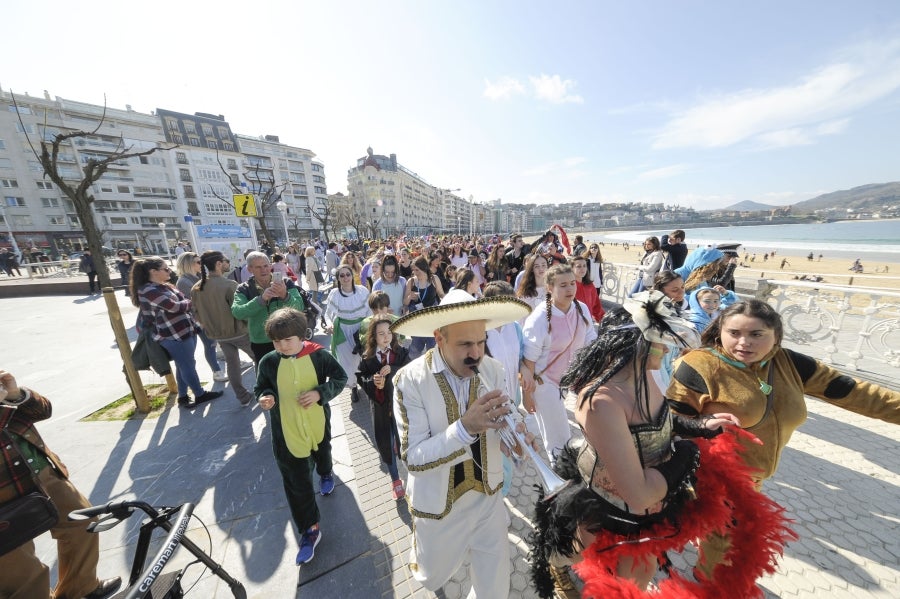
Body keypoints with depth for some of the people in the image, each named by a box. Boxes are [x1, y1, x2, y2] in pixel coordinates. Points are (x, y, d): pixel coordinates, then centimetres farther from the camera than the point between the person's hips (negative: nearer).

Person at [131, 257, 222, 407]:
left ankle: (183, 396, 30)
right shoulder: (148, 291, -16)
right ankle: (200, 394, 18)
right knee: (188, 366, 4)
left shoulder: (166, 286, 12)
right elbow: (174, 307, -20)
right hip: (173, 336, -9)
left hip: (186, 331, 9)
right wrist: (192, 301, -2)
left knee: (184, 366, 17)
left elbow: (182, 301, 17)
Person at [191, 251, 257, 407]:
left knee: (232, 363, 16)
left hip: (217, 334, 6)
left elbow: (197, 313, 8)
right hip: (238, 332, -6)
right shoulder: (229, 284, -23)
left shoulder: (196, 288, 0)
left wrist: (209, 327, 21)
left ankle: (243, 397, 25)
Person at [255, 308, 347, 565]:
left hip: (318, 423, 0)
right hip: (287, 431, 0)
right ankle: (310, 529, 27)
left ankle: (325, 474, 65)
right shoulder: (268, 362, -14)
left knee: (322, 454, 30)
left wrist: (320, 393, -25)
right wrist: (266, 398, -20)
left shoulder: (318, 355, -19)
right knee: (297, 484, 7)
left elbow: (341, 378, -10)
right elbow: (261, 388, 2)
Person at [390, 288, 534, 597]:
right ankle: (420, 554, 61)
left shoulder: (493, 369, -13)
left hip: (488, 496, 2)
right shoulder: (410, 380, -25)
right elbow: (413, 457, -25)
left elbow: (498, 427, -6)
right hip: (438, 505, -1)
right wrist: (466, 426, -39)